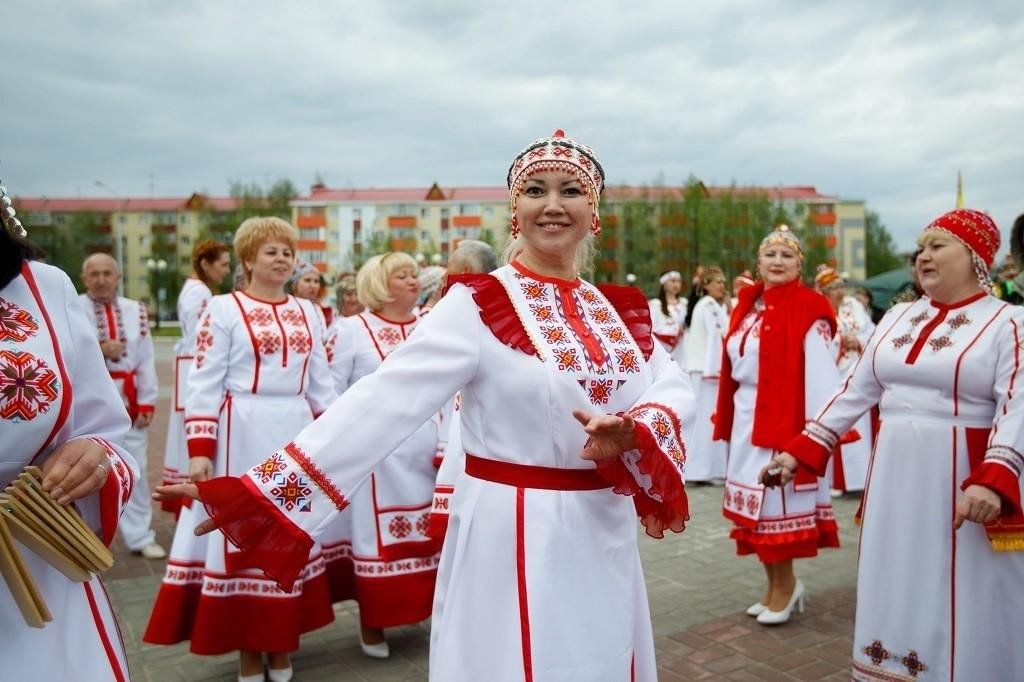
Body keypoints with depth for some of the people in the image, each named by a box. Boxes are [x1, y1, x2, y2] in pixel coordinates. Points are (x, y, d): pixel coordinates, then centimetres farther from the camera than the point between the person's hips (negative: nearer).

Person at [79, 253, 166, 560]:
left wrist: (146, 402, -2)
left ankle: (141, 537, 14)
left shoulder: (135, 311, 5)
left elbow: (146, 361, 3)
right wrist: (98, 350, -19)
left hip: (128, 401, 3)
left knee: (136, 469, 5)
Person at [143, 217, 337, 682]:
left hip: (296, 436, 5)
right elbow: (204, 384, -8)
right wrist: (200, 449, -14)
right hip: (242, 436, -4)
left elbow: (321, 383, 14)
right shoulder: (223, 309, -3)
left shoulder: (307, 313, 11)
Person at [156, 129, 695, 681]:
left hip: (605, 536, 6)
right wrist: (259, 491, -26)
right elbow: (383, 402, -20)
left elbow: (676, 390, -1)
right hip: (515, 536, -5)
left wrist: (631, 435, -24)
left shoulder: (617, 308, 6)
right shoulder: (479, 305, -13)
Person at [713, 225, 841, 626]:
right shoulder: (747, 307, 11)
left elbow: (821, 375, -14)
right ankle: (776, 583, 27)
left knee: (779, 501, 2)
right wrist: (726, 421, 12)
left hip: (785, 420, -7)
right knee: (757, 503, 12)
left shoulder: (808, 311, -10)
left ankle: (785, 585, 20)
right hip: (747, 419, 7)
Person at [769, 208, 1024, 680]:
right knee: (897, 591, 14)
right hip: (894, 478, 5)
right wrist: (802, 449, 5)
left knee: (961, 603, 4)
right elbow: (856, 390, 12)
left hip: (964, 480, -5)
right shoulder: (898, 317, 11)